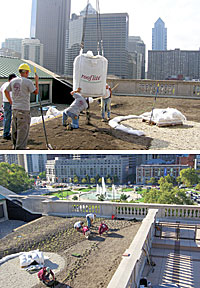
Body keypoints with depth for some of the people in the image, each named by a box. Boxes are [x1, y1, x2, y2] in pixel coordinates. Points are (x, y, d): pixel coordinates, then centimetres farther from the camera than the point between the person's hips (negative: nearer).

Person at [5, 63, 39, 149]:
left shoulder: (13, 81, 9)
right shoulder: (28, 81, -11)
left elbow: (6, 91, 18)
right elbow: (36, 92, -4)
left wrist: (10, 101, 22)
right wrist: (36, 81, 6)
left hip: (14, 108, 7)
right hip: (24, 109, -7)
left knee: (15, 129, 17)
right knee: (23, 130, -4)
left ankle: (15, 146, 28)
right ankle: (20, 147, -5)